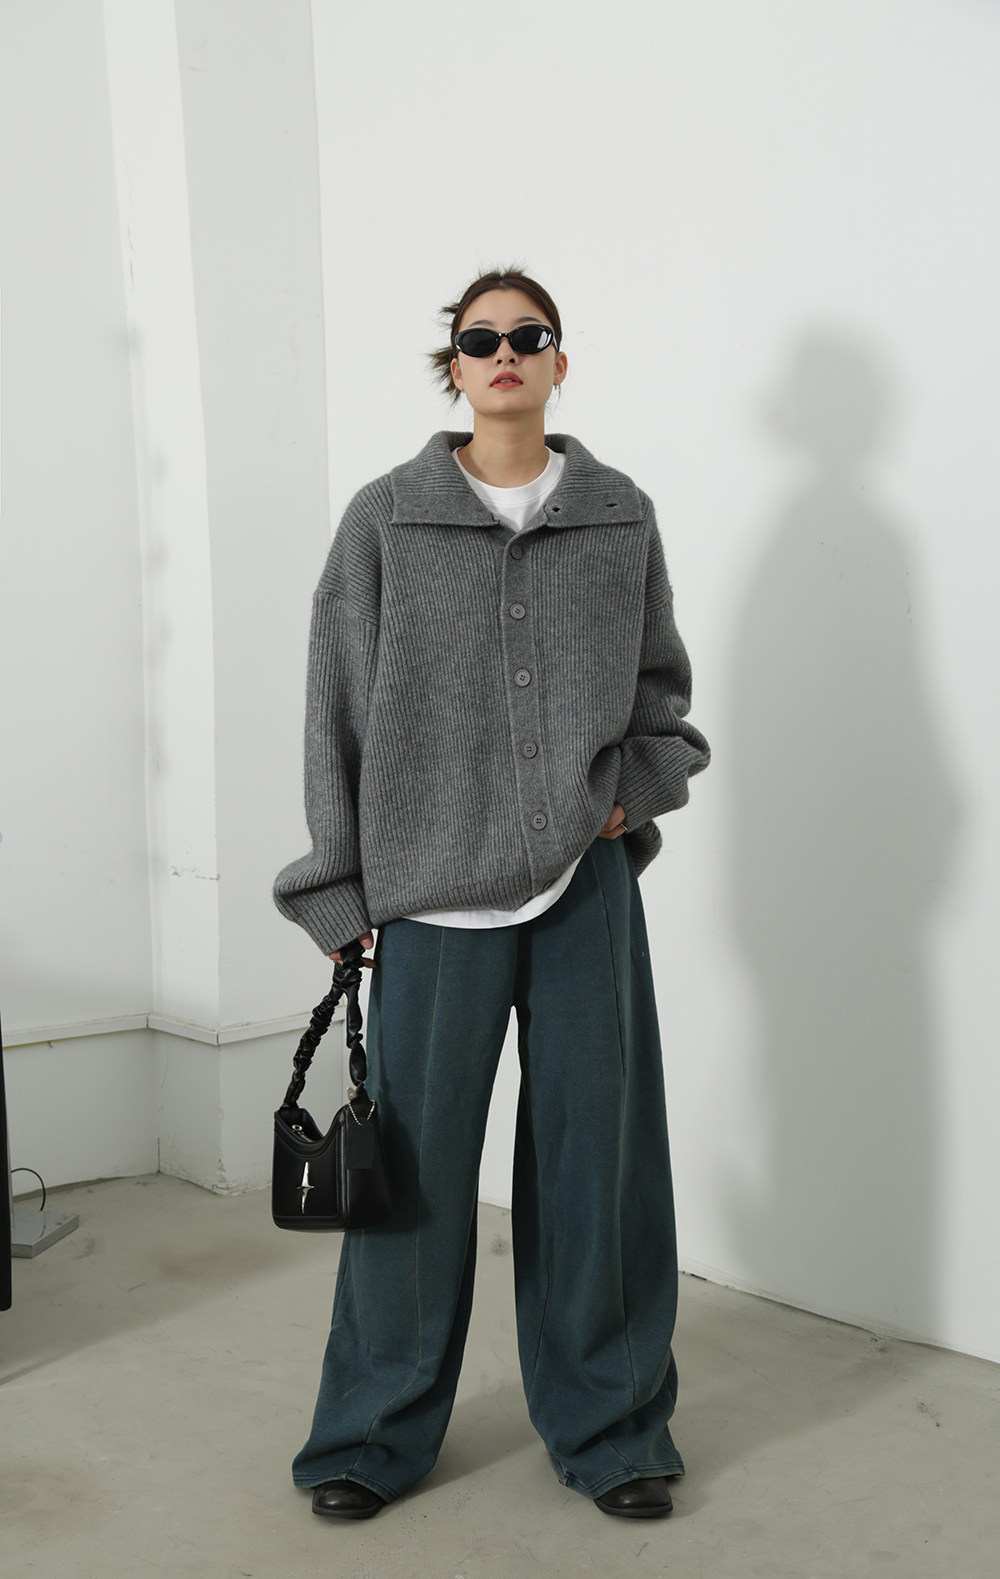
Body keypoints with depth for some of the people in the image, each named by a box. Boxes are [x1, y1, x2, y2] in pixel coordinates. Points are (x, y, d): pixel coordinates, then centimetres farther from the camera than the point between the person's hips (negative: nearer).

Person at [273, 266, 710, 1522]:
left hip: (585, 882, 2)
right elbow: (339, 712, 2)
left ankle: (608, 1426, 25)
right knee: (415, 1162, 4)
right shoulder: (385, 520, 2)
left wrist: (637, 789, 0)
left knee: (594, 1148, 7)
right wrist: (345, 890, -1)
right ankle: (377, 1432, 23)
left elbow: (662, 686, 18)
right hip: (434, 889, -1)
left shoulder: (620, 520, 7)